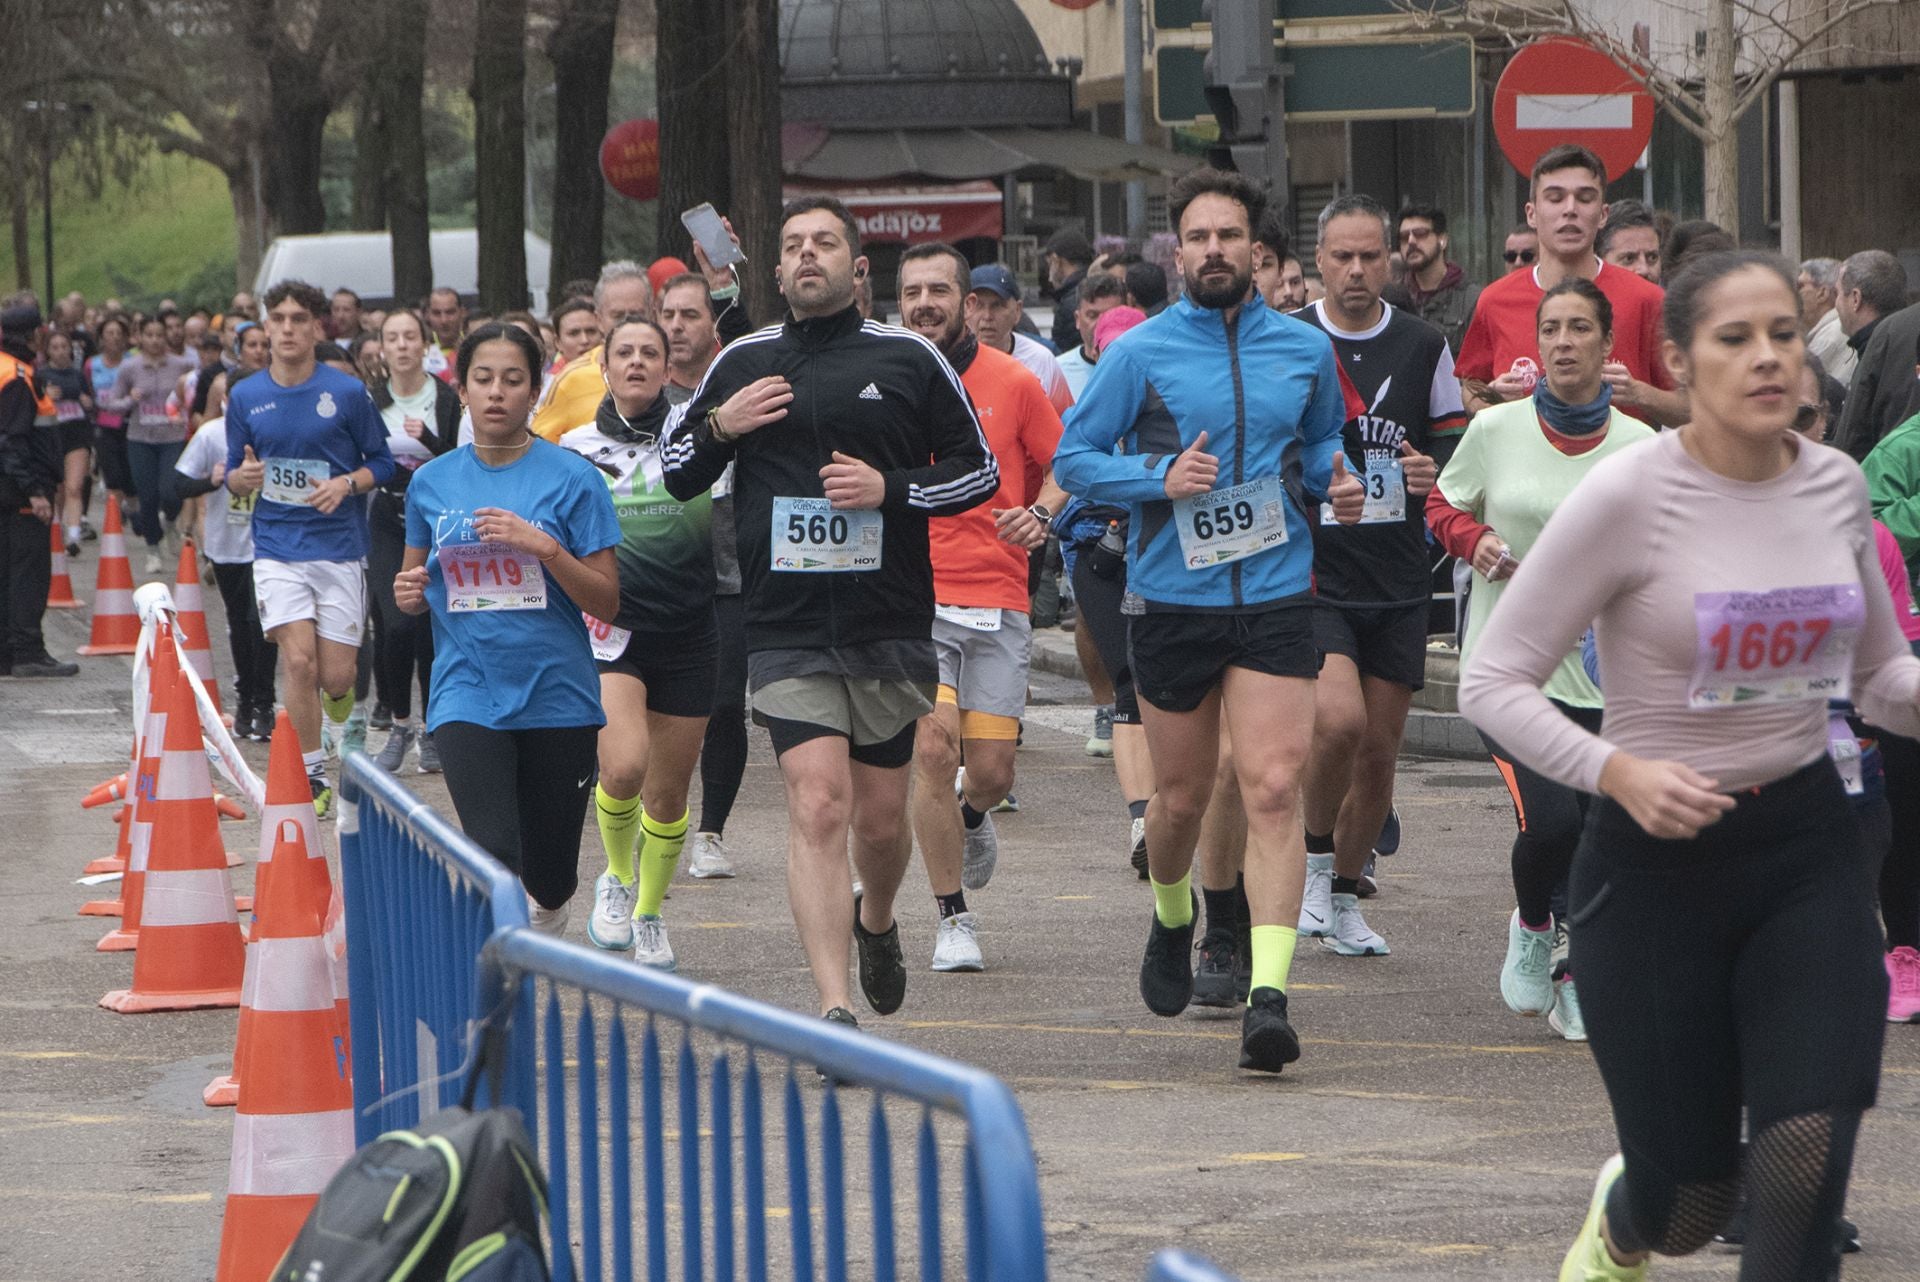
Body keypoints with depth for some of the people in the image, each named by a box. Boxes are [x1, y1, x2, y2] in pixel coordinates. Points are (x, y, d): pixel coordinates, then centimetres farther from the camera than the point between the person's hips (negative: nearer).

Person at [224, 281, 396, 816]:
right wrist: (244, 477, -12)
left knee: (335, 676, -2)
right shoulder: (245, 397, 3)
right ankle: (312, 777, 0)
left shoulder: (348, 392, -3)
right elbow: (234, 476, 12)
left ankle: (341, 700, 36)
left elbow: (381, 463, 4)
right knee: (299, 662, -14)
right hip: (277, 547, 1)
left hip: (340, 546, -1)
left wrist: (346, 484, -15)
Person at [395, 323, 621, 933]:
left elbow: (607, 602, -5)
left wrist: (544, 547, -19)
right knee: (494, 855, -20)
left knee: (550, 877, 10)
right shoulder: (431, 482, 6)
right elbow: (416, 579, 20)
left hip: (557, 696, 0)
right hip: (468, 694, 0)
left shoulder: (572, 477, -3)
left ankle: (548, 911, 45)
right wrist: (409, 592, -3)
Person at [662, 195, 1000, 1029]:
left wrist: (891, 489, -10)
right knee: (817, 806, -14)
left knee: (880, 818, 9)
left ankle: (876, 922, 43)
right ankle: (833, 1008, -19)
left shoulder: (908, 360, 4)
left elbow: (980, 471, 7)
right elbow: (677, 473, 17)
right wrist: (719, 427, -4)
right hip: (786, 632, 0)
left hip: (891, 629, 1)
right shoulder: (743, 364, 8)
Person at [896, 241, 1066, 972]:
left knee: (991, 771, -1)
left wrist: (1041, 514, -6)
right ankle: (954, 919, -3)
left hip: (997, 603, 1)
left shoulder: (1012, 383, 3)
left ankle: (970, 818, 40)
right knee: (932, 746, -17)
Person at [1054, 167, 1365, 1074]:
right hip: (1172, 600, 0)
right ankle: (1171, 919, 44)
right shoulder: (1139, 353, -1)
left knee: (1273, 789, -13)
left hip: (1276, 599, 0)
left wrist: (1335, 486, 2)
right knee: (1182, 794, 11)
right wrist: (1162, 478, -15)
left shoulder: (1306, 351, 7)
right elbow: (1074, 460, 1)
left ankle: (1268, 994, -18)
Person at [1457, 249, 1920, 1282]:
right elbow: (1492, 680, -11)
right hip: (1655, 858, -3)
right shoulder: (1627, 496, -14)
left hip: (1808, 846, 3)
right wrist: (1617, 772, -26)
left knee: (1808, 1160, -14)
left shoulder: (1834, 484, 1)